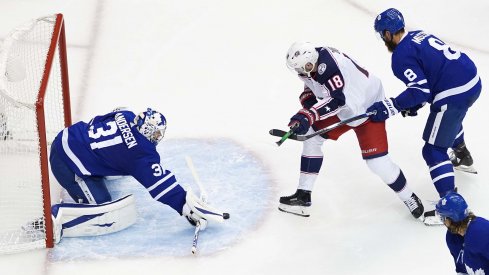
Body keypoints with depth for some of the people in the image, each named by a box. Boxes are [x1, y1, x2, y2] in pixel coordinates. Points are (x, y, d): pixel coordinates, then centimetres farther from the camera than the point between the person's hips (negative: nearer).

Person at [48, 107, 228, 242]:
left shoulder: (125, 116, 5)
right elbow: (162, 187, -16)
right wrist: (188, 209, -13)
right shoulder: (143, 155, -16)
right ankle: (54, 219, -21)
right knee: (107, 217, -16)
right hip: (69, 165, -10)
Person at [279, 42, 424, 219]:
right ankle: (303, 196, 11)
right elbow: (312, 83, 10)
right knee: (311, 137, 5)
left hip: (368, 108, -9)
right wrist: (307, 99, -10)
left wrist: (308, 116, -46)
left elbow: (337, 100, -40)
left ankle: (409, 198, 13)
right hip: (343, 109, 9)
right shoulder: (311, 62, -10)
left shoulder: (329, 65, -36)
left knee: (377, 161, -13)